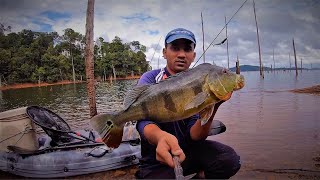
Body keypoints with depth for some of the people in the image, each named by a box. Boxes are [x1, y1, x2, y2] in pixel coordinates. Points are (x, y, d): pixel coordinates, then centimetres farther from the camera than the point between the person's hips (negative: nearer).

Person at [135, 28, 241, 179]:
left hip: (188, 149, 2)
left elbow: (194, 135, -14)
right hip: (157, 159, -1)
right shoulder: (149, 79, -10)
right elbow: (144, 122, -27)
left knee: (229, 160, -21)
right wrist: (160, 137, -49)